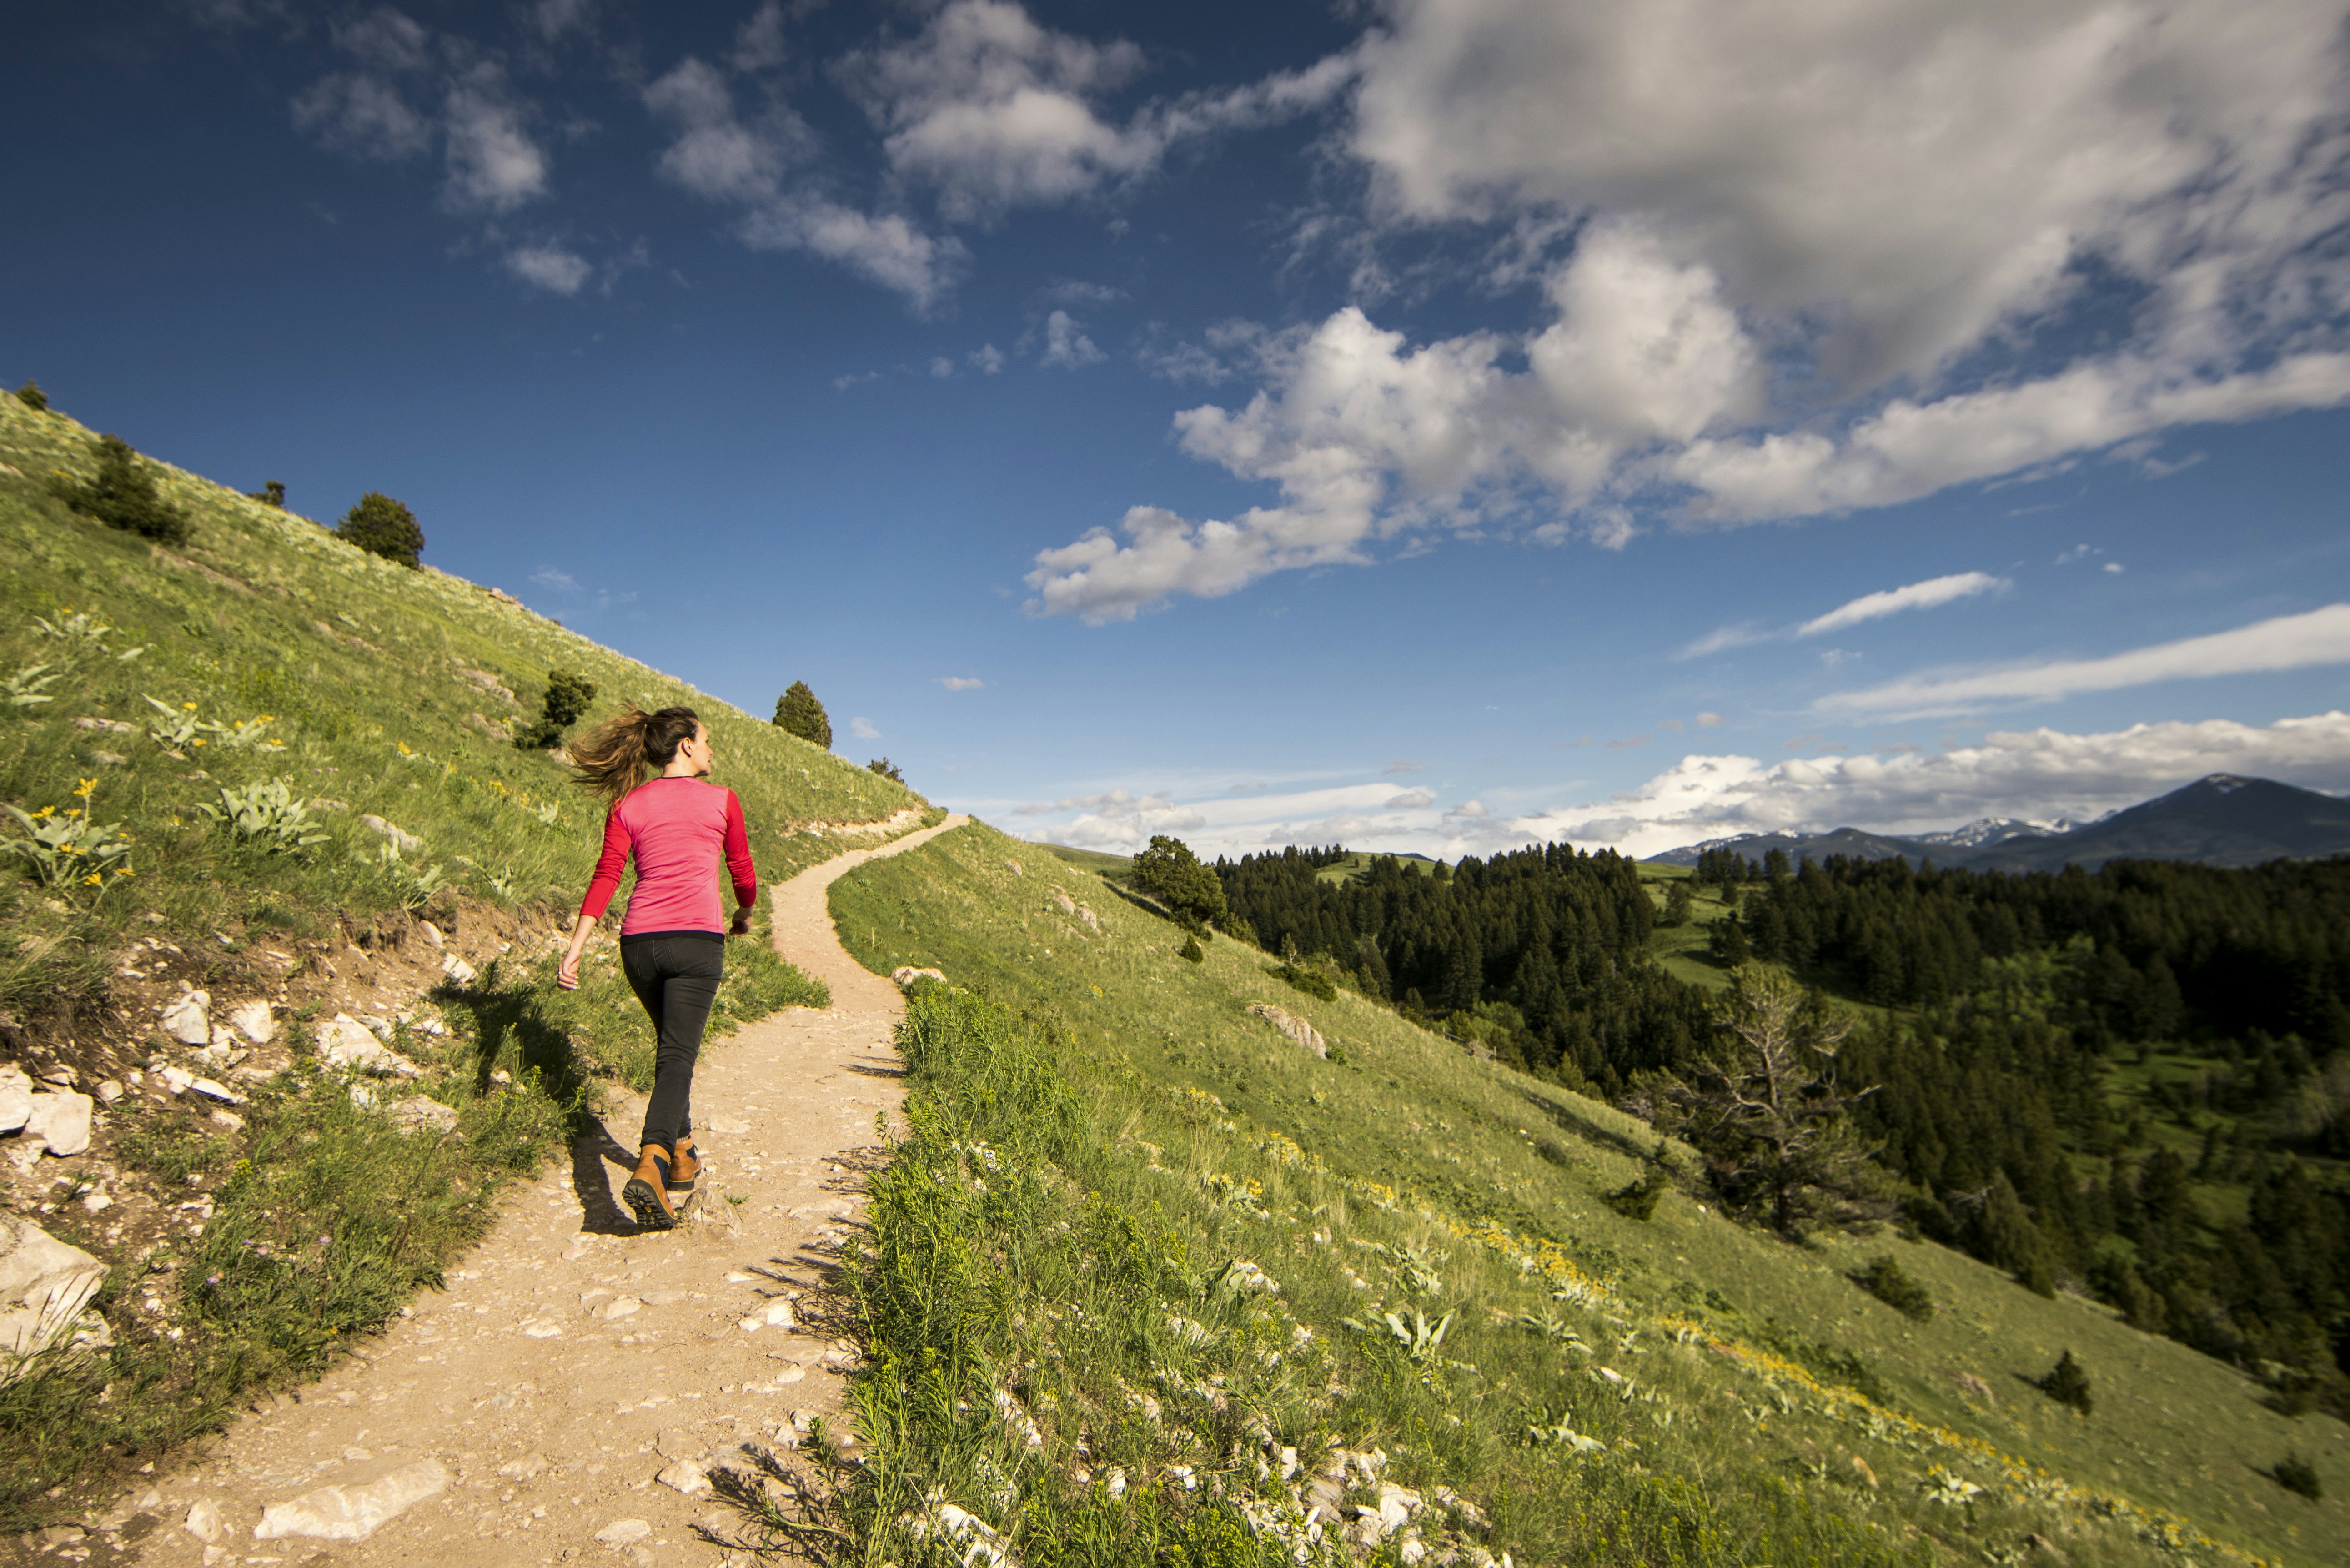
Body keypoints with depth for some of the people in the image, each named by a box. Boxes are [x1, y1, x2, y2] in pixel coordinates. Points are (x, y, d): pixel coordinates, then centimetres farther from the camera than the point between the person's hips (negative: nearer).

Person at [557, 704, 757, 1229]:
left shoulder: (628, 805, 9)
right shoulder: (722, 801, 3)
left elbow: (606, 877, -1)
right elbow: (744, 875, 10)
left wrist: (576, 945, -4)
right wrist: (745, 915, 30)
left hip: (640, 942, 4)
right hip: (696, 940, -4)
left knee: (672, 1044, 23)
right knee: (677, 1058, -6)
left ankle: (682, 1157, 32)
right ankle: (650, 1168, -26)